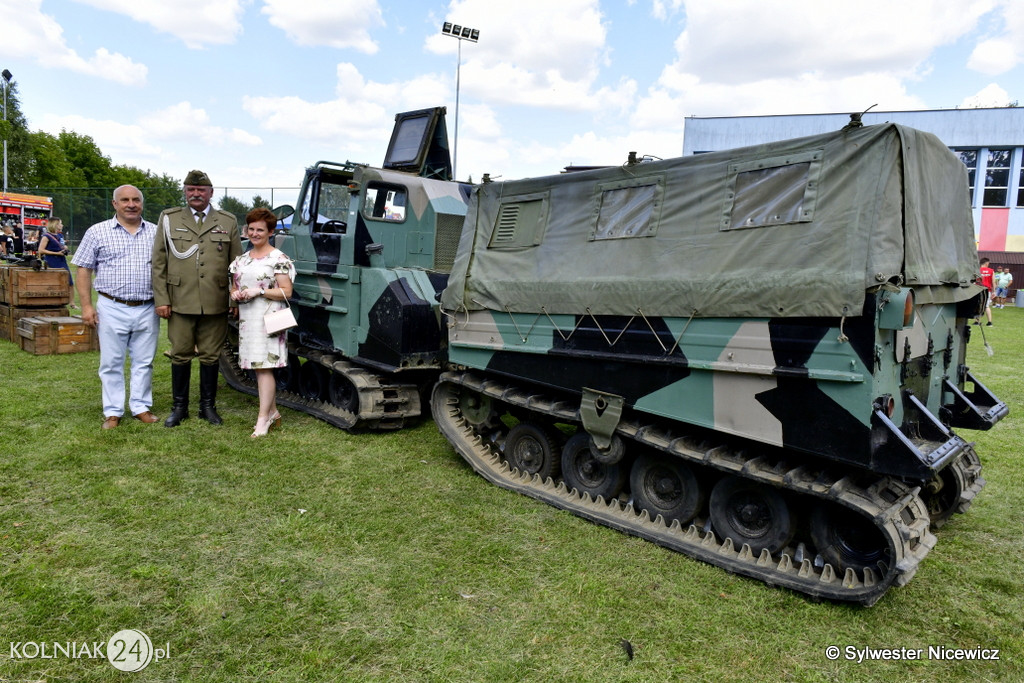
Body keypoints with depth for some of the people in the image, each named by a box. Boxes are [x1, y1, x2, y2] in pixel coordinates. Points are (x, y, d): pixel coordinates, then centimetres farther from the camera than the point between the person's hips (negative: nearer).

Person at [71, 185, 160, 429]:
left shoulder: (155, 233, 8)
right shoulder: (97, 232, 3)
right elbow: (84, 271, 4)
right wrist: (86, 305, -4)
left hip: (147, 310, 1)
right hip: (112, 309, -1)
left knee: (144, 362, 8)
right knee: (111, 363, 4)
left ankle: (140, 407, 19)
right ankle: (113, 412, 14)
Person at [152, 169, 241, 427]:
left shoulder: (228, 222, 9)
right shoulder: (169, 219, 8)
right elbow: (158, 263, 6)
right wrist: (161, 299, -2)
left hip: (215, 305, 0)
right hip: (180, 303, 0)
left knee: (210, 356, 7)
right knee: (180, 355, 7)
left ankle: (208, 406, 20)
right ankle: (179, 407, 20)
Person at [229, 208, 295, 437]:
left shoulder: (278, 259, -6)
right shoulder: (242, 259, 16)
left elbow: (286, 292, -10)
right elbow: (235, 285, 24)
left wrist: (259, 291, -18)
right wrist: (235, 294, 2)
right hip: (247, 319, 8)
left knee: (264, 366, -9)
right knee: (258, 367, 11)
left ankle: (263, 418, -5)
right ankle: (273, 411, 22)